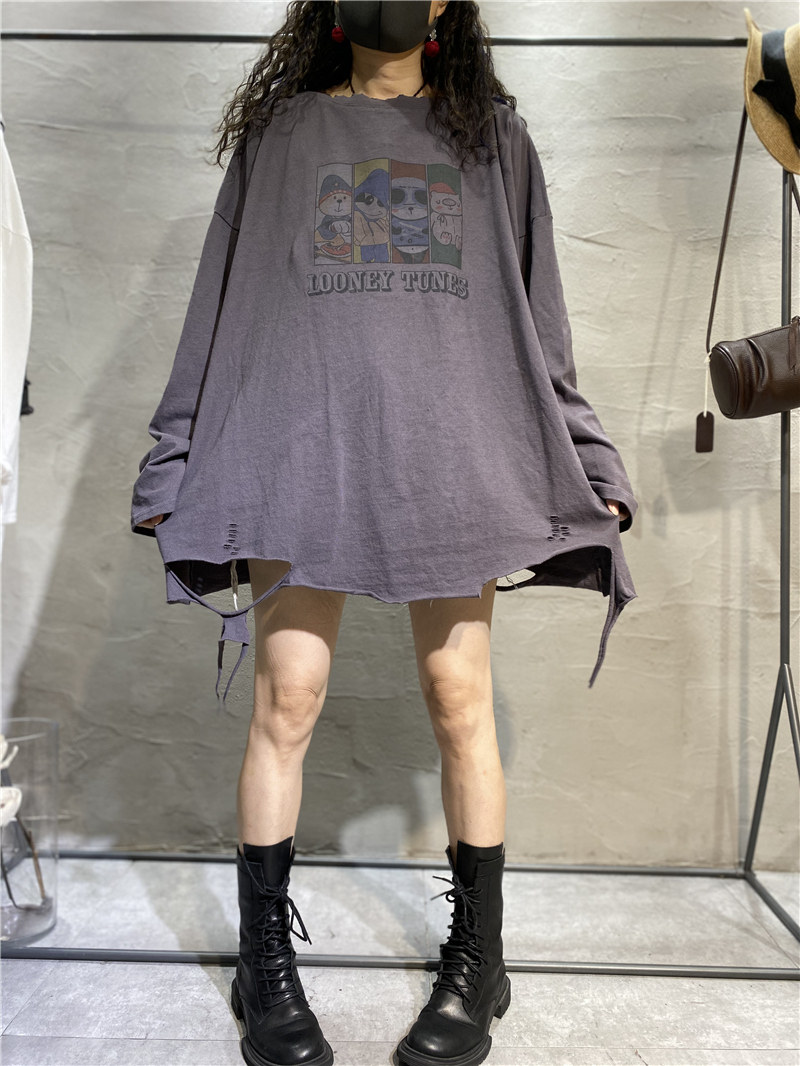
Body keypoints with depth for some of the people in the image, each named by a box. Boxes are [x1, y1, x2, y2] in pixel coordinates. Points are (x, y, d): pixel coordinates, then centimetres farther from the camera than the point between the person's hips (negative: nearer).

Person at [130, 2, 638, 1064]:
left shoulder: (492, 135, 22)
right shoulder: (280, 132, 21)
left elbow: (538, 317, 15)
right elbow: (221, 307, 14)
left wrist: (586, 466, 5)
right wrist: (175, 468, 6)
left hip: (448, 444, 1)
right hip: (300, 440, 0)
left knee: (459, 697, 0)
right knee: (288, 696, -2)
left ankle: (478, 957, 18)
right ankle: (266, 960, 16)